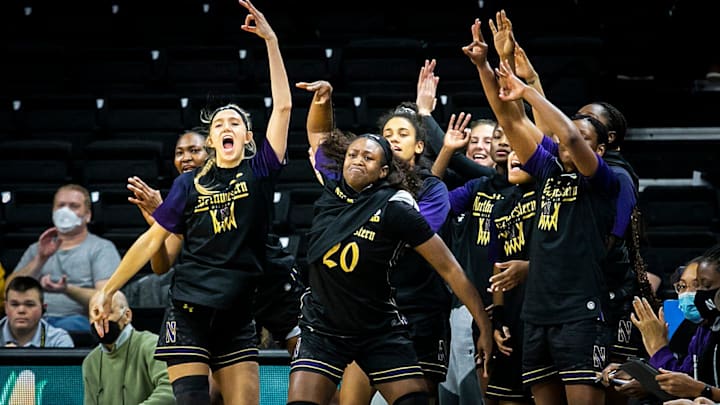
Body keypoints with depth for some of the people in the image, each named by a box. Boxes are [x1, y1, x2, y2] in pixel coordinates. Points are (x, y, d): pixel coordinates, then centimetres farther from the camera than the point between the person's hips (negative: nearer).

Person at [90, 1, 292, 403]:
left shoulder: (259, 172, 4)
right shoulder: (190, 183, 4)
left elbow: (283, 106, -3)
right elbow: (152, 240, 7)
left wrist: (271, 40, -7)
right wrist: (107, 290, 3)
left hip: (238, 318, 1)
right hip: (189, 314, -1)